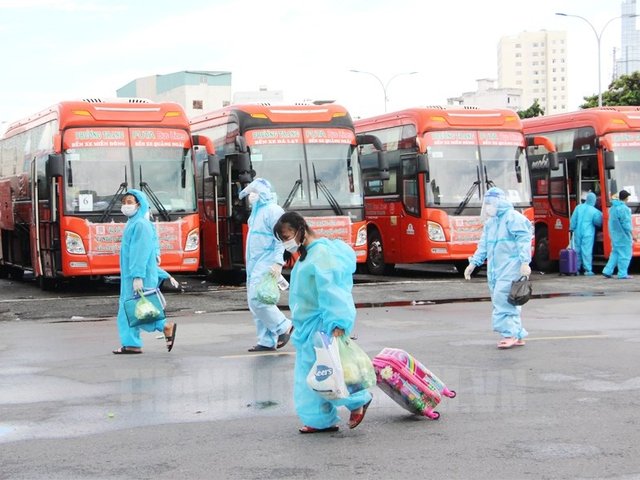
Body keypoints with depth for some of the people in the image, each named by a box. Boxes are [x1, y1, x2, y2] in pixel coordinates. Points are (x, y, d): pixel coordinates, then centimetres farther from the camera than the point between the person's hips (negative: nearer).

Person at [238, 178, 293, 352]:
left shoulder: (272, 210, -10)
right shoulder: (257, 212, 19)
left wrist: (278, 262, -25)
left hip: (266, 265, -10)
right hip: (255, 265, 10)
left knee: (257, 299, -16)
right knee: (255, 302, 8)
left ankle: (284, 327, -1)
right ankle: (267, 341, 12)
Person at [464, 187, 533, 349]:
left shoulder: (513, 218, -7)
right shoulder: (489, 222, 19)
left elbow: (524, 240, -14)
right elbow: (483, 245, 23)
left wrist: (525, 262, -22)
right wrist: (473, 263, 15)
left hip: (510, 266, -8)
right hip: (494, 268, 9)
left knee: (502, 298, -17)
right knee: (499, 299, 7)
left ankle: (510, 333, -12)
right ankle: (517, 335, 13)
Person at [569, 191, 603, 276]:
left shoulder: (578, 207, 2)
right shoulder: (594, 211, -8)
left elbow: (573, 219, 4)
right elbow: (598, 222, -6)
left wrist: (572, 228, 14)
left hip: (578, 232, 3)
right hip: (588, 233, -3)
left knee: (577, 250, 10)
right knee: (587, 251, -4)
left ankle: (576, 269, 13)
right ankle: (588, 270, -7)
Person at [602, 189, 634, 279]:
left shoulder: (612, 208, 9)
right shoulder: (623, 208, -17)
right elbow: (626, 223, -18)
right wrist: (631, 232, -9)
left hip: (614, 234, 8)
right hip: (623, 235, -8)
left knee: (615, 253, 16)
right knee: (625, 254, -1)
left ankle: (607, 271, 11)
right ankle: (623, 274, 0)